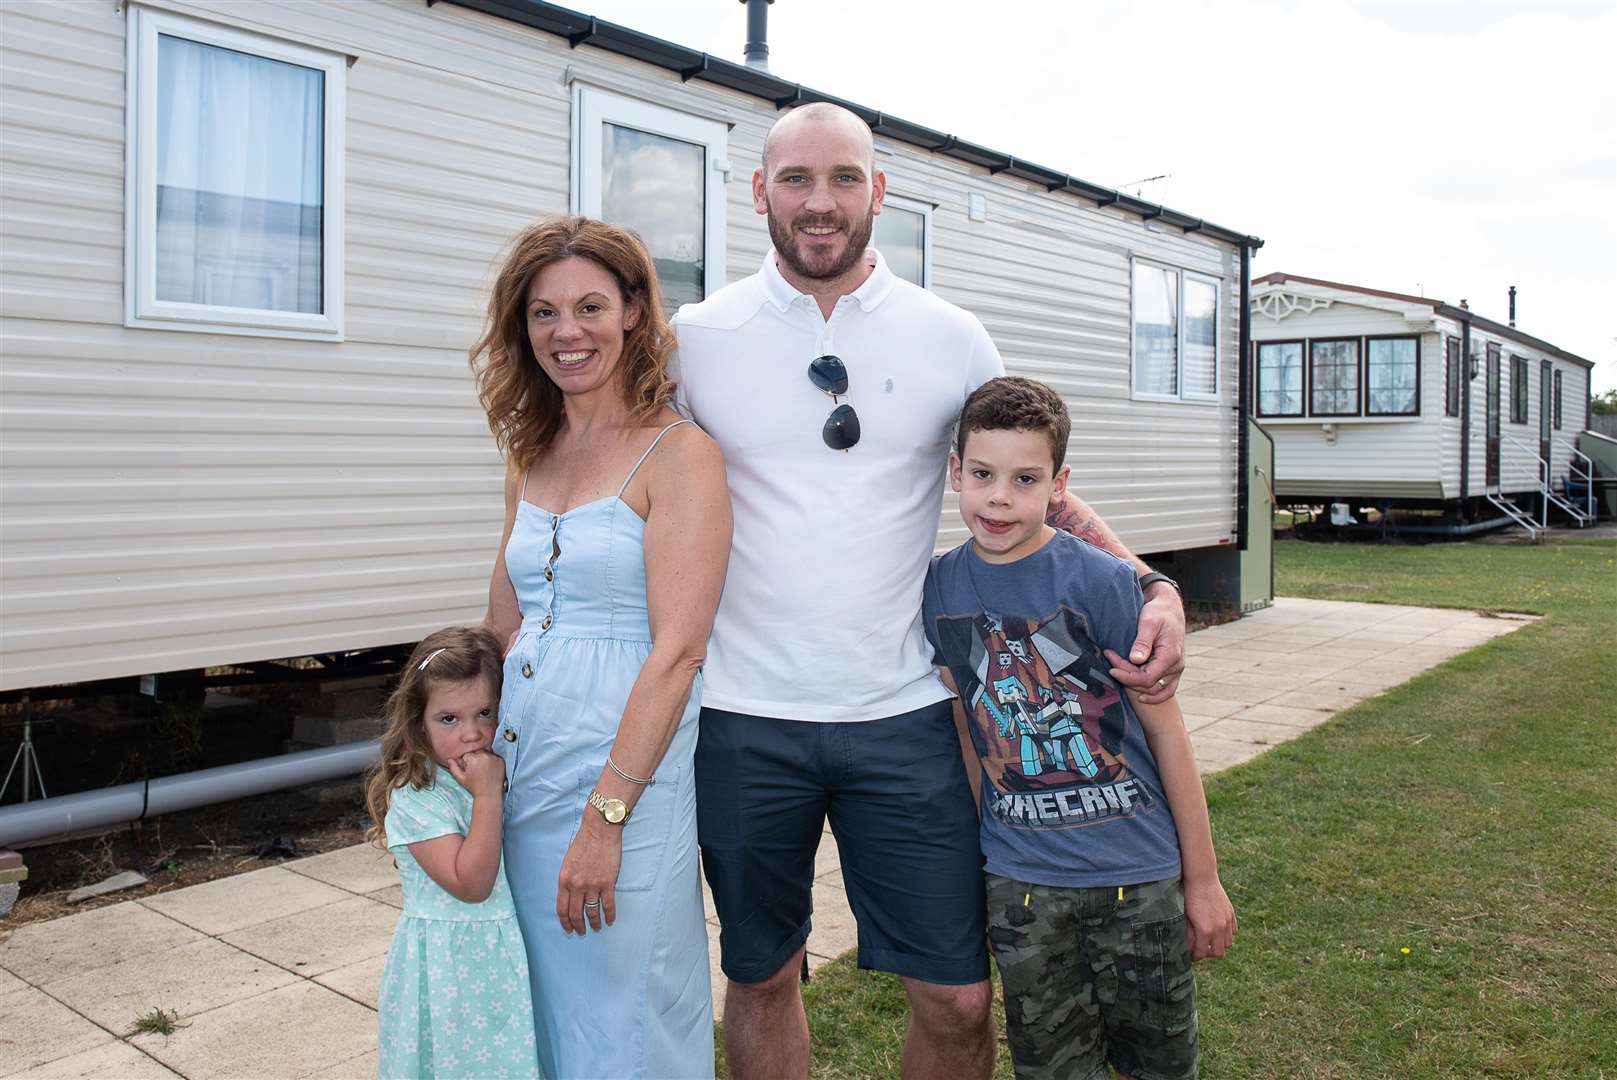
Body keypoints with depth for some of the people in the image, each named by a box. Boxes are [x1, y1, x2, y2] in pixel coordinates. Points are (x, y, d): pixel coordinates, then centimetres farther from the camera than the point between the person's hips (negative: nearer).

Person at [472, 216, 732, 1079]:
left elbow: (677, 651, -16)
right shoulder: (531, 459, 11)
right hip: (520, 776, 7)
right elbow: (502, 629, 15)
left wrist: (605, 814, -19)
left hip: (628, 781, -6)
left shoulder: (678, 453, -10)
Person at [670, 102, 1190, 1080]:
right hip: (744, 717, 0)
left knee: (959, 998, 4)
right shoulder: (696, 337, 1)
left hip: (903, 714, 0)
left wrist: (1156, 589, -5)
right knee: (760, 978, 15)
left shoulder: (952, 339, 1)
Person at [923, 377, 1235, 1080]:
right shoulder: (939, 588, -2)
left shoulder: (1101, 581, -13)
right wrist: (985, 853, 11)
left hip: (1136, 874, -2)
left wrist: (1202, 881, -2)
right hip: (1019, 885, 3)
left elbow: (1166, 731, -7)